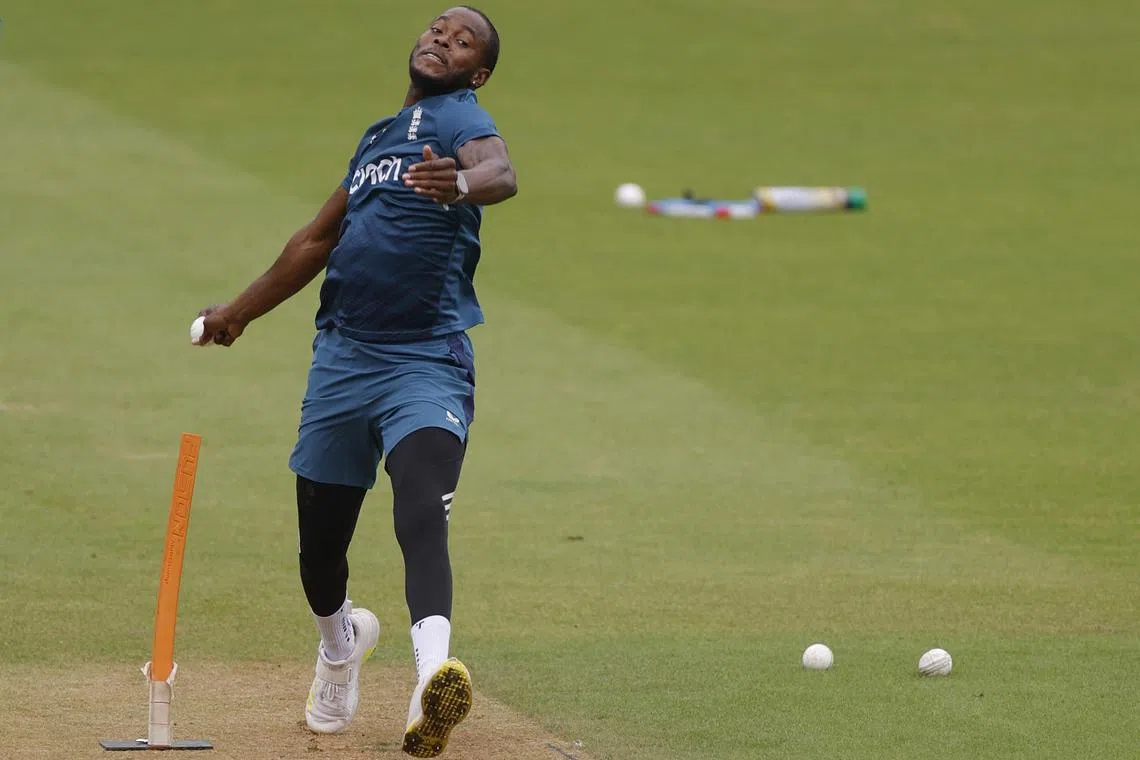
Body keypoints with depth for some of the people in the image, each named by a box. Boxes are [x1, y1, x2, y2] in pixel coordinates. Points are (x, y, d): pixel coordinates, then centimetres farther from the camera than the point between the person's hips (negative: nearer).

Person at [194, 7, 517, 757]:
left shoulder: (460, 118, -4)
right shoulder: (379, 136, 18)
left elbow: (501, 172, -29)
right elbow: (320, 238, 30)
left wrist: (461, 185, -53)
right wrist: (241, 311, 37)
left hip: (426, 365, -7)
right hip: (341, 357, 7)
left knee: (422, 520, -26)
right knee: (320, 534, 13)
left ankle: (432, 682, -44)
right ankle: (341, 642, 44)